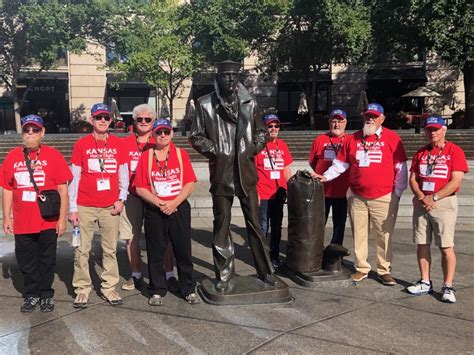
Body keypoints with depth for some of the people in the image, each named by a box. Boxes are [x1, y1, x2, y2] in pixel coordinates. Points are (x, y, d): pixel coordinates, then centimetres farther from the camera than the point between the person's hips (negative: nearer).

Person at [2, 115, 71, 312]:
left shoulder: (53, 155, -5)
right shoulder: (12, 157, 4)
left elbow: (63, 189, -5)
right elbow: (7, 189, 9)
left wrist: (62, 218, -7)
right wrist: (7, 217, 6)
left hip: (48, 222, -3)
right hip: (22, 222, 3)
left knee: (47, 260, 10)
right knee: (26, 262, 12)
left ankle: (46, 295, 26)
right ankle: (32, 295, 29)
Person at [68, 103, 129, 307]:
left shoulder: (118, 143, 5)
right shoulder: (81, 144, 1)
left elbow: (123, 173, 9)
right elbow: (74, 177, 0)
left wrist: (121, 199, -2)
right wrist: (72, 208, -4)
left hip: (110, 207, 1)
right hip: (85, 206, -1)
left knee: (110, 249, 6)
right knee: (82, 250, 3)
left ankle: (109, 287, 16)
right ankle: (82, 289, 13)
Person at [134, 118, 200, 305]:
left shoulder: (181, 154, 4)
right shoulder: (146, 157, 3)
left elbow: (190, 184, -1)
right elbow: (140, 188, -1)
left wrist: (174, 203, -13)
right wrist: (159, 203, -13)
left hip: (179, 209, 0)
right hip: (154, 211, 0)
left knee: (184, 251, 5)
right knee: (155, 253, 6)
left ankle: (189, 289, 18)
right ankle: (157, 291, 20)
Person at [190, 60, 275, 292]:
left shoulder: (249, 103, 6)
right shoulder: (205, 104, -1)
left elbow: (261, 131, 16)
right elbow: (196, 136, 3)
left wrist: (253, 149, 0)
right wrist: (214, 151, -8)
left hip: (246, 171, 2)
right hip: (221, 173, -2)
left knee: (255, 223, 9)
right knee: (221, 225, 5)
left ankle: (264, 270, 22)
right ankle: (223, 276, 17)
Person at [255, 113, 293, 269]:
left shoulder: (282, 145, 9)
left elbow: (287, 170, 15)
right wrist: (254, 192, -12)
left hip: (279, 194, 5)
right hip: (263, 195, -5)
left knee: (277, 226, 14)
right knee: (263, 227, 2)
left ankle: (274, 255, 26)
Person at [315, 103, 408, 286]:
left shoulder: (392, 138, 1)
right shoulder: (352, 139, 10)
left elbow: (401, 168, 2)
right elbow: (340, 163, 13)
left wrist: (398, 192, 0)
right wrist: (326, 176, 2)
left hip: (384, 197, -2)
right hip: (356, 197, 3)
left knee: (384, 235, 3)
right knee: (359, 234, 8)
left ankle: (384, 271, 17)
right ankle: (362, 268, 22)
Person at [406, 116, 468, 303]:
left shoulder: (454, 151, -2)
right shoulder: (421, 153, 13)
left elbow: (455, 182, -10)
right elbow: (412, 179, 9)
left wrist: (433, 198, -15)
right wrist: (421, 197, -9)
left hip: (444, 202, -5)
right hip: (421, 202, 5)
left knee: (446, 247, -5)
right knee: (422, 244, 8)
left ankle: (448, 287, 3)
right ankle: (425, 282, 19)